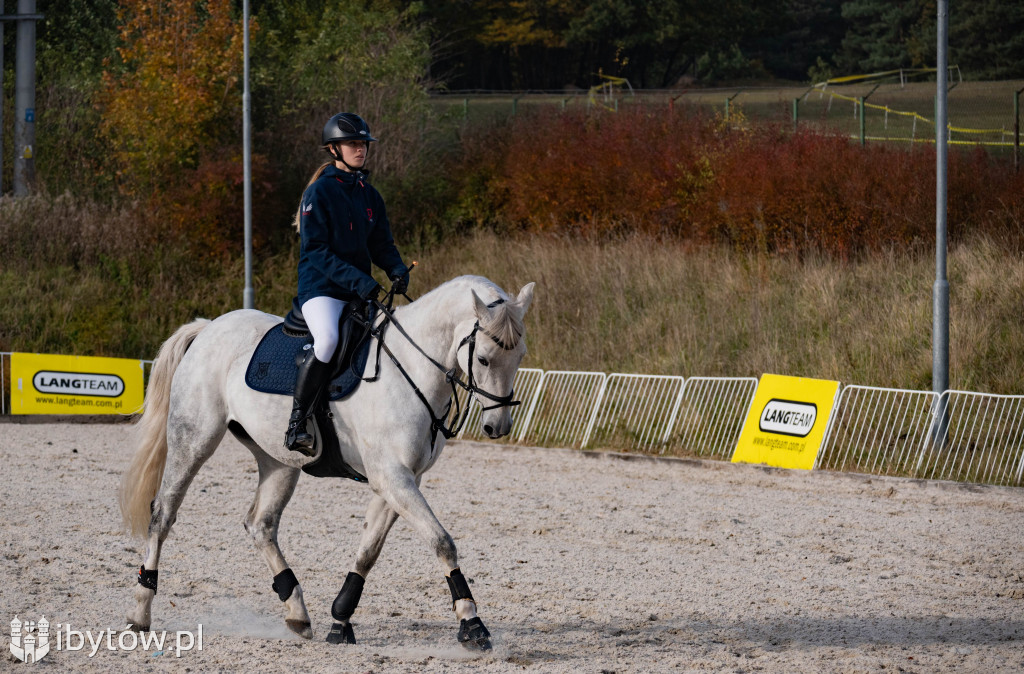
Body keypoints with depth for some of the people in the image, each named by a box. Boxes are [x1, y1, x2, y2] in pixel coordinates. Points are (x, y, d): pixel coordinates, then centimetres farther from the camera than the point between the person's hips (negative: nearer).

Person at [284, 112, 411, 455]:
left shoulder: (369, 195, 13)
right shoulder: (320, 192, -7)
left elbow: (381, 244, 16)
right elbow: (315, 250, -13)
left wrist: (397, 270, -6)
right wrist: (355, 279, -23)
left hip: (360, 291, 8)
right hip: (321, 288, -8)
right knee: (328, 339, -33)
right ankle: (297, 423, -25)